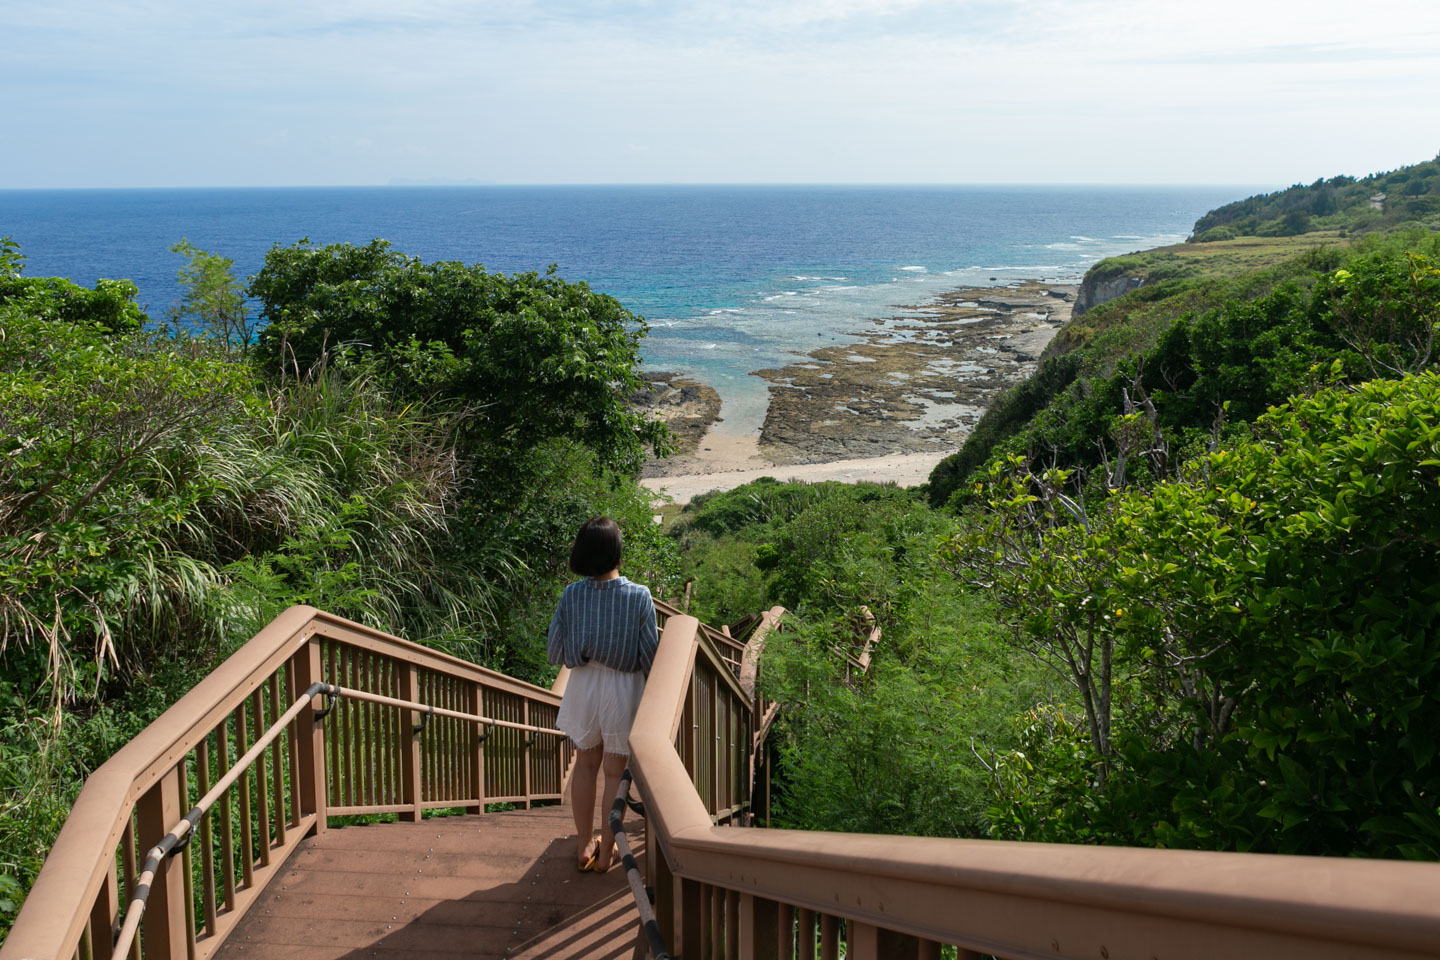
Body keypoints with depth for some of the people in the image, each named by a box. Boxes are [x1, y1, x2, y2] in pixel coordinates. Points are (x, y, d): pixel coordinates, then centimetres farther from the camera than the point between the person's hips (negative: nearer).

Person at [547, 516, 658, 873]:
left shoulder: (571, 595, -12)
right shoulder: (639, 596, -17)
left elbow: (555, 652, -6)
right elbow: (649, 657, -12)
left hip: (583, 687, 2)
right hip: (624, 690, -2)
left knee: (585, 765, 20)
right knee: (615, 771, 12)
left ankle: (584, 846, 29)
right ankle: (605, 851, 23)